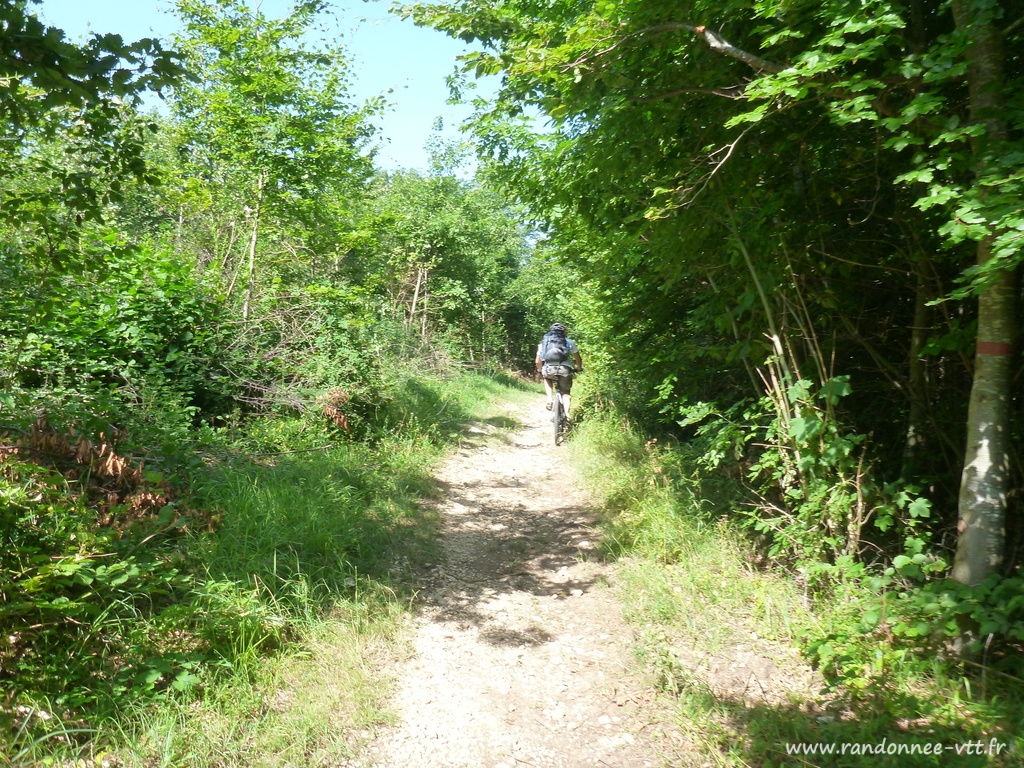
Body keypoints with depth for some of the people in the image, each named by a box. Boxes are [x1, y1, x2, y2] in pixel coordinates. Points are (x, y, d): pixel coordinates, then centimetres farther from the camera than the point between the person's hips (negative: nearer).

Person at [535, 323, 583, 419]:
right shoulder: (569, 342, 19)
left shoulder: (543, 342, 22)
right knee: (566, 392, 18)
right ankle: (566, 413, -3)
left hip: (549, 370, 1)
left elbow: (538, 361, 23)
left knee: (546, 378, 35)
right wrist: (579, 369, 40)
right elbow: (578, 359, 21)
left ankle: (550, 399, 15)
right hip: (565, 369, -1)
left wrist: (540, 371, 42)